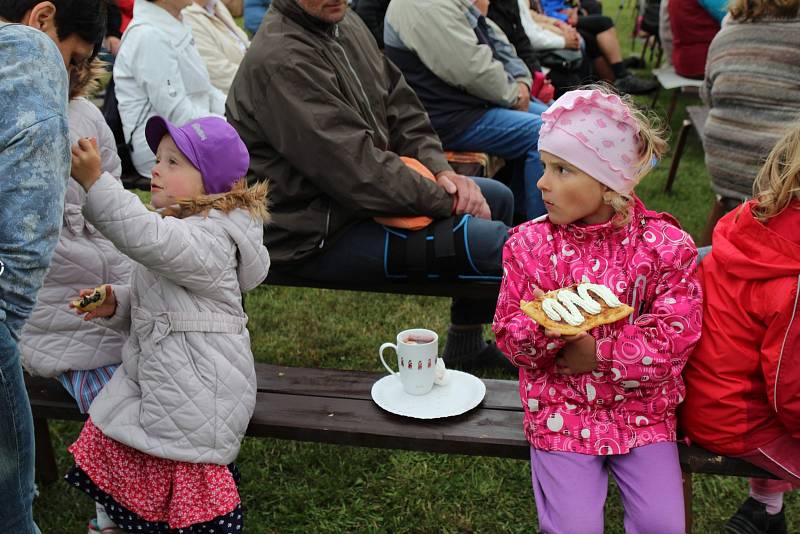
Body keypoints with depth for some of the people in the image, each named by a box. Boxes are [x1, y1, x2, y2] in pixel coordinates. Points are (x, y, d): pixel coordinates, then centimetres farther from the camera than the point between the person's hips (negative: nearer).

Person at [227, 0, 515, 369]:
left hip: (367, 192, 11)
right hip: (318, 235, -10)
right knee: (496, 242, -18)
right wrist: (445, 201, -17)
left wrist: (441, 170, -5)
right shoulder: (280, 60, -24)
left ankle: (466, 343, 27)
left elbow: (400, 106, 11)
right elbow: (356, 168, -26)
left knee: (497, 197, 18)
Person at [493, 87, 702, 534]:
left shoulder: (666, 245, -9)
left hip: (642, 408, 0)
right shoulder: (530, 243, -6)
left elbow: (673, 338, -12)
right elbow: (509, 338, -4)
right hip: (561, 407, 0)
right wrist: (543, 327, -27)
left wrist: (596, 352, -18)